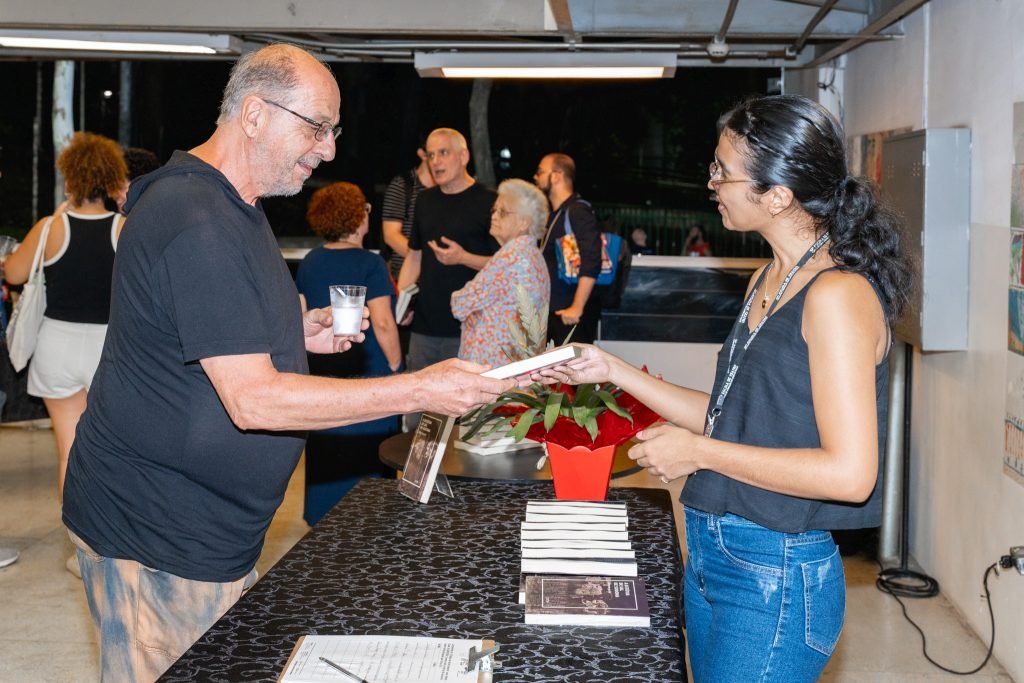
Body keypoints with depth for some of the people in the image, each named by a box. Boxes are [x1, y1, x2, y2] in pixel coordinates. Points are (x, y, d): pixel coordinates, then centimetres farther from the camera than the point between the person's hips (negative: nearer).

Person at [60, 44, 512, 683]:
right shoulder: (197, 223, -23)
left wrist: (298, 332, 6)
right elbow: (253, 400, -27)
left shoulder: (232, 207, 12)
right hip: (158, 536, -10)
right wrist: (420, 390, -27)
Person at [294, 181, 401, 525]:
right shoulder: (370, 264, -14)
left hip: (321, 371, 6)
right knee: (368, 455, 6)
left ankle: (323, 517, 24)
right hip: (367, 374, -6)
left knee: (324, 452, 15)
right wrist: (396, 364, -8)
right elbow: (382, 322, -18)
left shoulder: (309, 263, 4)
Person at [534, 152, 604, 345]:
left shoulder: (578, 212, -11)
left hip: (572, 313, -8)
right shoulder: (553, 214, 17)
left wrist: (577, 308, -23)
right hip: (551, 309, 8)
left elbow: (591, 264, -21)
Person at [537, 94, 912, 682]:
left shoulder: (837, 294, -19)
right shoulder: (769, 282, 9)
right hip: (712, 555, 9)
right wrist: (613, 370, 9)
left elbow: (849, 472, -24)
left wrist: (698, 451, -18)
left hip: (776, 577, -9)